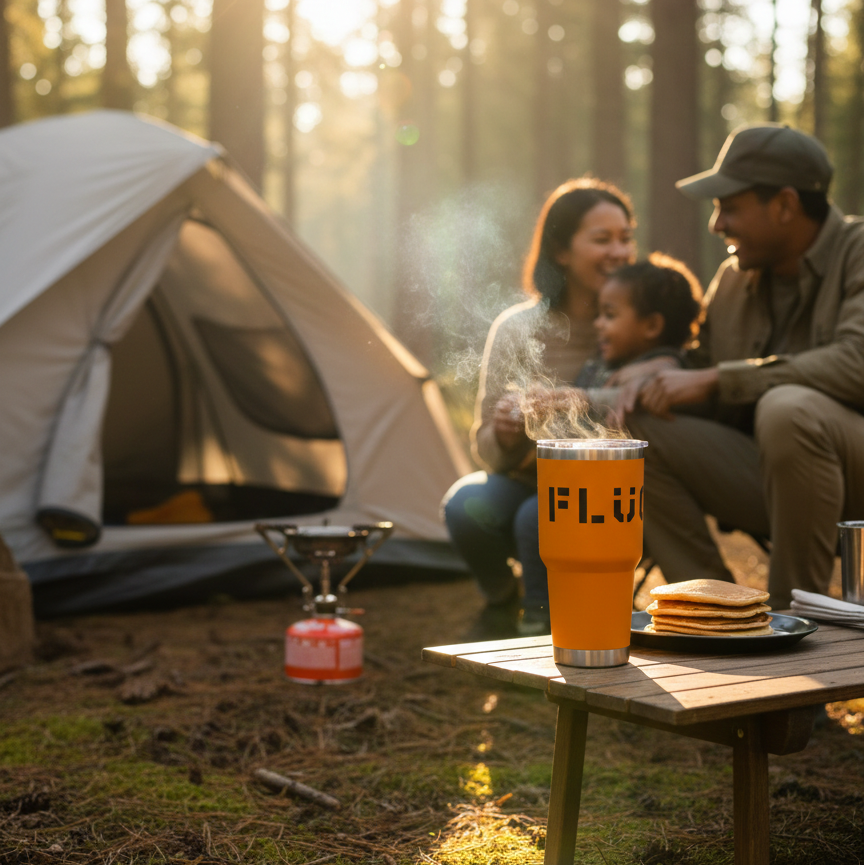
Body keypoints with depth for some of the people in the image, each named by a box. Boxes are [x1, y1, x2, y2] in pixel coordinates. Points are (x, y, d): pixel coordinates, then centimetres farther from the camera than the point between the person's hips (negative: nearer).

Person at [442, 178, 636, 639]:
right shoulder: (516, 329, -6)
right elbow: (487, 452, -1)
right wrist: (504, 435, -25)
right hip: (526, 484, 3)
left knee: (540, 517, -33)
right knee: (468, 506, -28)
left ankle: (541, 620, -4)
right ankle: (501, 602, 4)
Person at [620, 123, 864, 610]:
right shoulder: (733, 279, 11)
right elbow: (708, 401, 18)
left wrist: (715, 380, -23)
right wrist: (662, 377, -8)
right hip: (771, 478, 7)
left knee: (788, 408, -36)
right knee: (639, 426, -10)